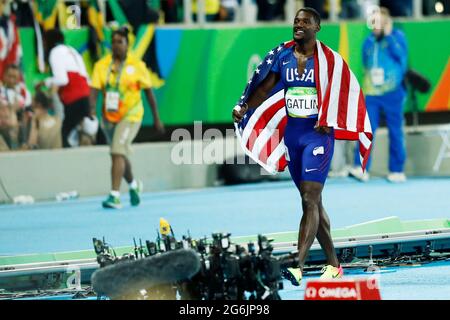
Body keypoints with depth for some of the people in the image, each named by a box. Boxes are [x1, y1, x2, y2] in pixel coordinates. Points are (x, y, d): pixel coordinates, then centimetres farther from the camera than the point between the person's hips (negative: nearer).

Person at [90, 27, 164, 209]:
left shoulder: (137, 65, -7)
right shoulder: (101, 65, -2)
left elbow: (148, 92, 1)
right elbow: (95, 90, -10)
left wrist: (156, 118, 3)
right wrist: (92, 109, -29)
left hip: (131, 115, -4)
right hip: (109, 117, 4)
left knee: (118, 152, -20)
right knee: (121, 155, 18)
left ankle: (114, 196, -21)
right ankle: (133, 185, 45)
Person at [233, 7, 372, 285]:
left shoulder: (329, 60, -6)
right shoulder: (283, 55, 7)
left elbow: (343, 95, -3)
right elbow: (265, 88, 9)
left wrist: (327, 121, -15)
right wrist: (244, 109, -5)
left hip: (318, 134, -6)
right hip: (292, 133, 6)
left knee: (310, 199, -15)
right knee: (312, 201, 10)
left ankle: (298, 266, -25)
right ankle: (334, 264, 19)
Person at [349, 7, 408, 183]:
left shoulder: (397, 36, 2)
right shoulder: (369, 41, 12)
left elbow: (400, 54, -15)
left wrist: (388, 35, -14)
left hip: (392, 93, -3)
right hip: (371, 93, 3)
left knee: (395, 132, 3)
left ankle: (397, 171, 11)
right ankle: (362, 168, -13)